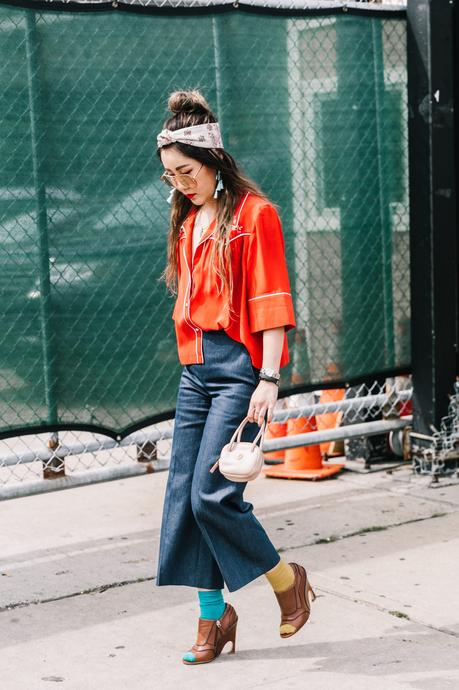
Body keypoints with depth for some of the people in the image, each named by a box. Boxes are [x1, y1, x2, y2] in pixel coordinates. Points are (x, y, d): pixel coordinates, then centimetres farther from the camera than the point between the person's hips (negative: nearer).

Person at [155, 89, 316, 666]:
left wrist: (268, 380, -18)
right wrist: (193, 360, 17)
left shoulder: (253, 213, -7)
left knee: (212, 493, -12)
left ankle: (287, 579, 12)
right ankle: (213, 617, 17)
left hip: (239, 367, -8)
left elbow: (271, 303, -12)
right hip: (195, 369, 8)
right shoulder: (188, 219, 16)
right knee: (184, 496, 5)